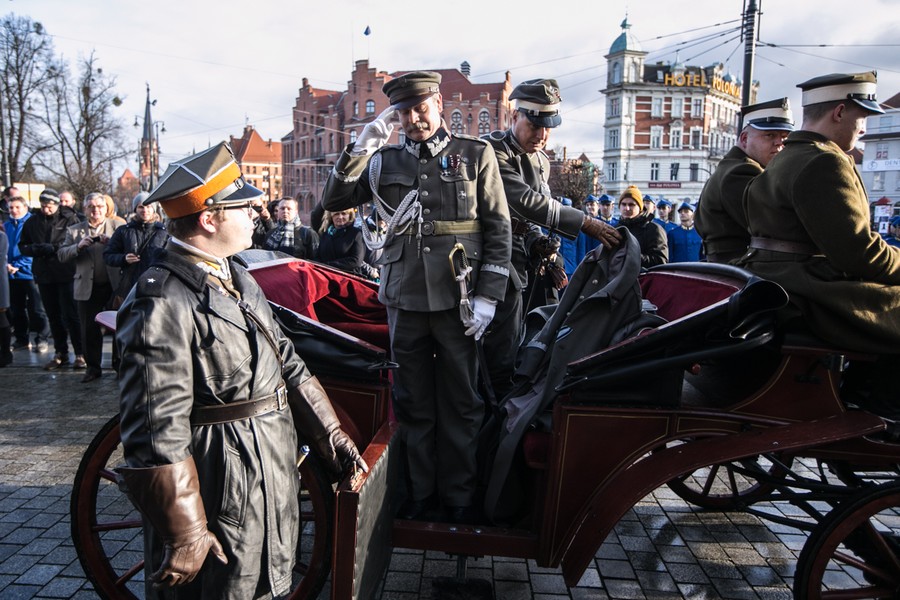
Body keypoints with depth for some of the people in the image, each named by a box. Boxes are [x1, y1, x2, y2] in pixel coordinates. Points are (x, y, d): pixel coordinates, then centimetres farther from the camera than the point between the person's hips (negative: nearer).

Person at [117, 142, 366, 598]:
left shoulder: (239, 279, 8)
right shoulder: (163, 303, -22)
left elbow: (286, 365, 12)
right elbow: (156, 432, -24)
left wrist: (330, 434, 10)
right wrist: (183, 535, -20)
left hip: (274, 482, 8)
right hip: (221, 498, -8)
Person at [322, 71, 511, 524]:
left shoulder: (475, 154, 2)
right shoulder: (385, 160, 9)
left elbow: (498, 229, -1)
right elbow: (333, 201, 5)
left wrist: (487, 297, -8)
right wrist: (359, 149, -8)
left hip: (457, 299, -2)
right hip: (405, 299, 3)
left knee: (460, 402, 8)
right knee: (412, 401, 11)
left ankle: (459, 495, 24)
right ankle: (420, 492, 27)